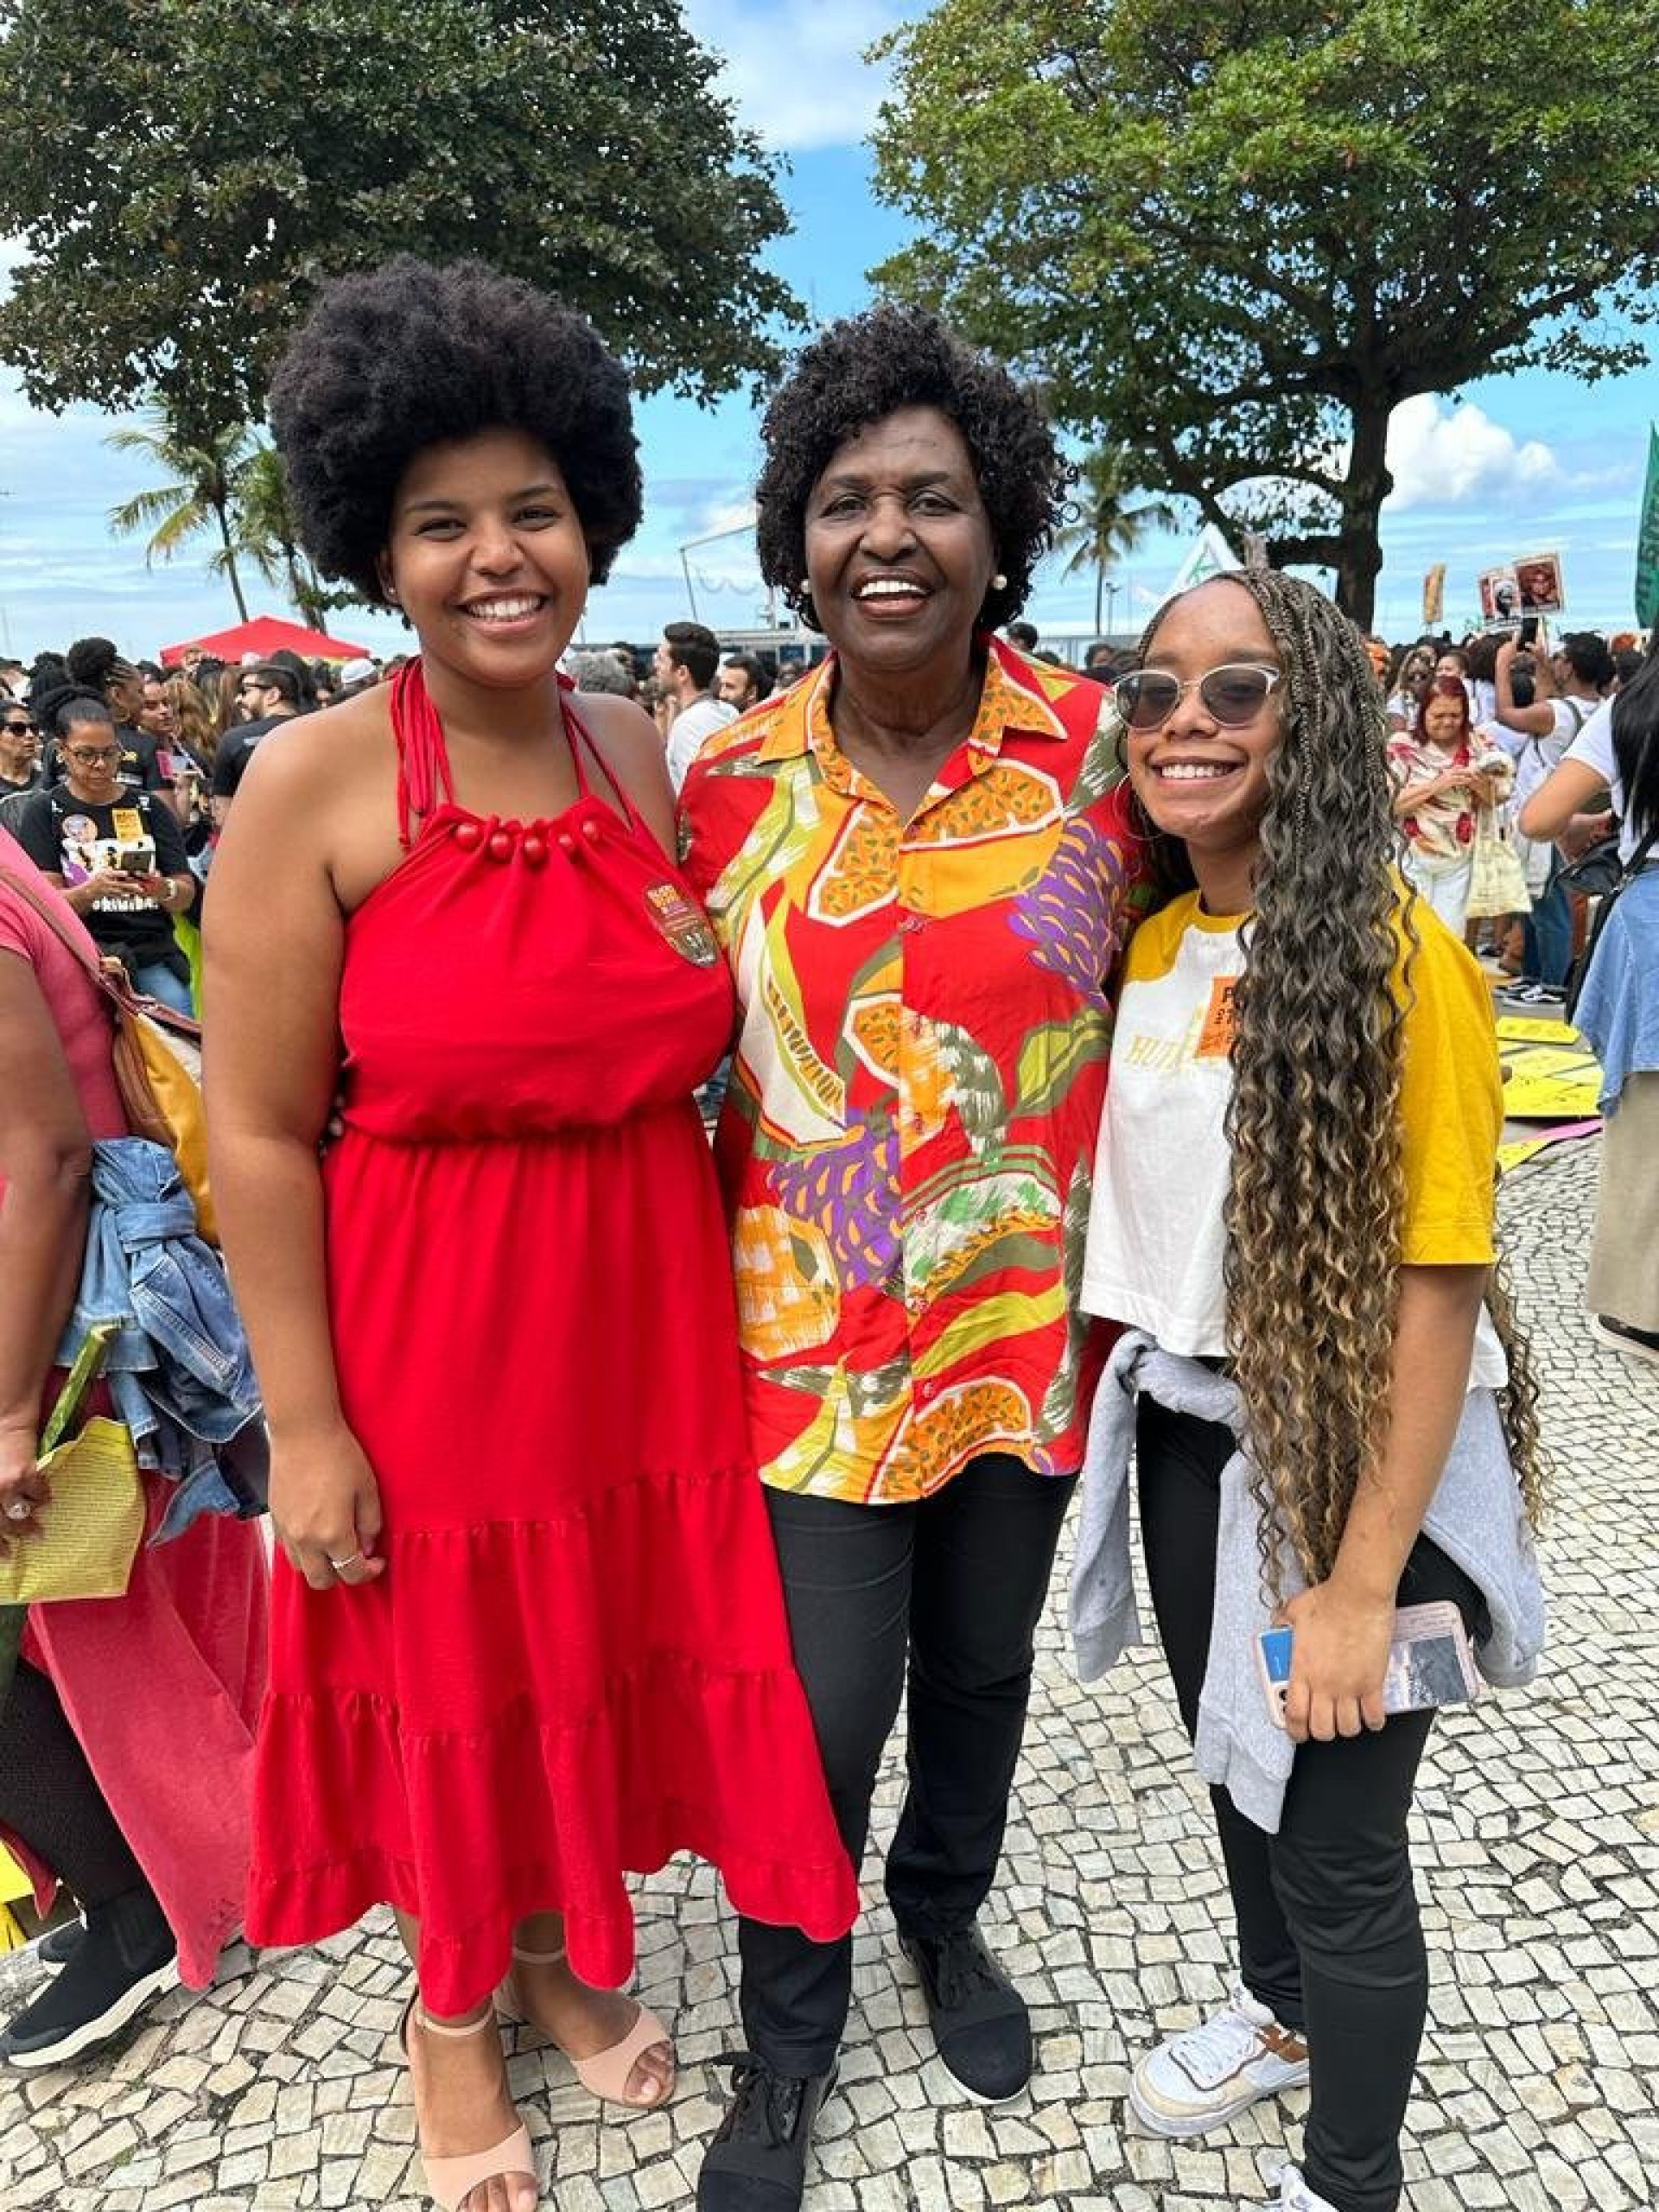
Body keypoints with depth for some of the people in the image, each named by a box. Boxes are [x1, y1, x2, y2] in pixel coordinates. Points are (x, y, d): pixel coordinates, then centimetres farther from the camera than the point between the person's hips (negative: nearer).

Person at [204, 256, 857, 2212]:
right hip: (423, 1322, -4)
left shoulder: (636, 751, 2)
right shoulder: (315, 781, -13)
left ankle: (564, 1952, 50)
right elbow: (258, 1133, -12)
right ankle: (452, 2004, 46)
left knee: (606, 1648, 20)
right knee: (449, 1682, 16)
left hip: (642, 1304, 4)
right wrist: (304, 1425, -12)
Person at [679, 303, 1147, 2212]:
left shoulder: (1099, 750, -6)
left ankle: (947, 1917, 53)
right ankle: (786, 2044, 37)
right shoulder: (727, 783, -5)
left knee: (981, 1661, 21)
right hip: (813, 1326, -1)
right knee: (825, 1704, 6)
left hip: (1029, 1318, 1)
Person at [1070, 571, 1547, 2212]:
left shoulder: (1391, 953, -20)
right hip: (1188, 1431, 7)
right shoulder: (1152, 943, 1)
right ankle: (1278, 2012, 56)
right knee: (1234, 1761, 26)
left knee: (1336, 1845, 11)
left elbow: (1438, 1281, -20)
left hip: (1349, 1459, -6)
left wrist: (1363, 1583, -19)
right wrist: (1117, 1393, 7)